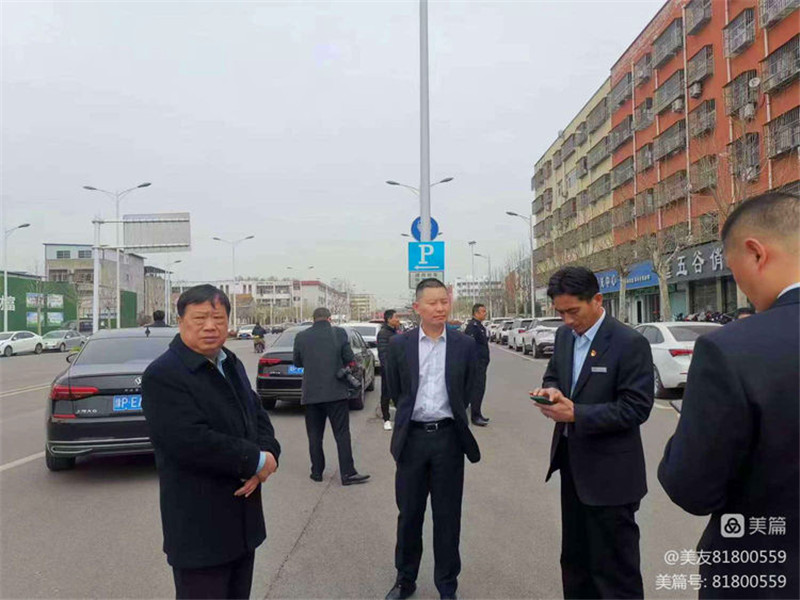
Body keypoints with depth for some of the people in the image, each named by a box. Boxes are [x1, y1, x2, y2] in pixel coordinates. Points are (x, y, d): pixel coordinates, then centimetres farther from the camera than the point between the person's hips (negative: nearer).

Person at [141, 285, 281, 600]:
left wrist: (269, 453, -12)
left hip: (244, 520, 8)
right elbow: (192, 443, -28)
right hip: (200, 530, -8)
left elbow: (258, 416, 10)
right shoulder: (162, 376, -18)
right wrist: (257, 461, -18)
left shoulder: (231, 364, 9)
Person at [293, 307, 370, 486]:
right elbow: (349, 359, -4)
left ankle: (317, 471, 18)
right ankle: (347, 473, 1)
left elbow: (297, 362, 11)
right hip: (336, 391, -2)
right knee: (342, 433, 2)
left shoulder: (301, 337, 1)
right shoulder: (339, 333, -5)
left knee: (315, 435, 12)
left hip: (311, 393, 2)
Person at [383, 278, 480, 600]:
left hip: (448, 437, 0)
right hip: (412, 437, 1)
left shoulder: (464, 345, -2)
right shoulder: (399, 344, -1)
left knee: (447, 515, 10)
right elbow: (395, 391, 8)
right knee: (408, 513, 13)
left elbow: (467, 393, 7)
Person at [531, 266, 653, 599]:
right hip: (571, 461, 7)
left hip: (609, 471, -7)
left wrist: (576, 413, -26)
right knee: (574, 556, 22)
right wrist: (551, 390, -10)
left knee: (614, 566, 6)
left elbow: (636, 408, -20)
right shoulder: (564, 335, 4)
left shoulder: (630, 343, -18)